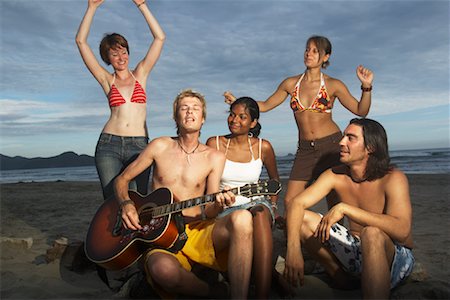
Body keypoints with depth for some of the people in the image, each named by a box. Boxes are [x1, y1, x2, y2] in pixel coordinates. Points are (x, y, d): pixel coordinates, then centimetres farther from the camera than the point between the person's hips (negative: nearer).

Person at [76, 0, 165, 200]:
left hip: (139, 145, 0)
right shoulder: (107, 80, 12)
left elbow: (160, 37, 7)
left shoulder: (140, 74, 13)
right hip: (109, 144, 1)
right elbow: (81, 41, 8)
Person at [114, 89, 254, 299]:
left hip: (198, 231, 1)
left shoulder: (214, 158, 7)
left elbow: (207, 212, 5)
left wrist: (218, 205, -19)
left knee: (242, 218, -33)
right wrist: (126, 204, -8)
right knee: (163, 269, -39)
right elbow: (122, 180, 13)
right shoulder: (160, 146, 5)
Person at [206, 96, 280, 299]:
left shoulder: (263, 147, 2)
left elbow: (275, 178, 19)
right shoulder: (214, 144, 0)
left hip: (256, 205, 1)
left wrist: (273, 206, 9)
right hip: (224, 209, 0)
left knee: (261, 213, -38)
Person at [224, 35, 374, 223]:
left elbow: (361, 111, 1)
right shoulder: (291, 84, 7)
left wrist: (366, 86, -14)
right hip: (305, 149, 3)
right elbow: (265, 106, 13)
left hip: (331, 145, -2)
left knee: (335, 202, 2)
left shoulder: (333, 85, -1)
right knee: (289, 202, -2)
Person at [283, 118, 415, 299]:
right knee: (302, 219, -9)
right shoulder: (335, 175, -7)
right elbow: (297, 203, -15)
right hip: (357, 250, 6)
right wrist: (293, 248, -31)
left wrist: (344, 208, -36)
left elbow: (402, 230, -35)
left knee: (372, 233, -40)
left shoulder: (393, 178, -20)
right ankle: (341, 278, 7)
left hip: (395, 256, -5)